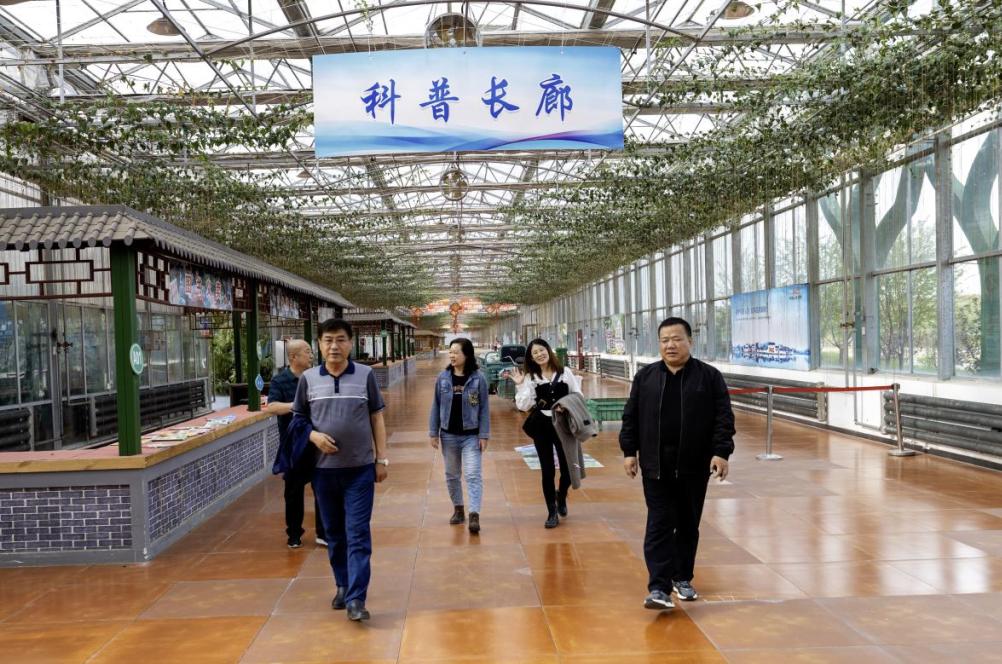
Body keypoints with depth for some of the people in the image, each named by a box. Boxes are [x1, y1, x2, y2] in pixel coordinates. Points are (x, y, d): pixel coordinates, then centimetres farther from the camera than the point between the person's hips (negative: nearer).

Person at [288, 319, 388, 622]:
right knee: (334, 533, 14)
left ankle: (356, 598, 0)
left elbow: (376, 418, 3)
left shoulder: (365, 375, -2)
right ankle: (343, 585, 30)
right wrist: (314, 435, -11)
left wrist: (382, 459, 1)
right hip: (323, 469, 2)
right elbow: (298, 418, 10)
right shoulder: (308, 378, 1)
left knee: (358, 535, -3)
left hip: (360, 469, -2)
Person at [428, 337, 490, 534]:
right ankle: (458, 509, 30)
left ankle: (474, 514, -11)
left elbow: (484, 408, -5)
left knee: (473, 475, -9)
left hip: (471, 435, -3)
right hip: (448, 435, 4)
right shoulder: (443, 377, -1)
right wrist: (433, 432, 2)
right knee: (451, 475, 15)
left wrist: (484, 435, -8)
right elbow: (436, 406, 4)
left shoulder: (478, 378, -8)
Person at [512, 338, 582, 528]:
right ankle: (552, 513, 19)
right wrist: (521, 386, -18)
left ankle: (561, 497, 37)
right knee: (547, 470, 5)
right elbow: (524, 405, -9)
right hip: (541, 426, 0)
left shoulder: (565, 372, 0)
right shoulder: (530, 377, -1)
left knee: (568, 468, 4)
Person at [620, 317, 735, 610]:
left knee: (688, 526, 13)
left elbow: (724, 418, -3)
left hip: (694, 467, 0)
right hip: (656, 467, 0)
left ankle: (683, 578, 30)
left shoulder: (709, 376, -1)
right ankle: (659, 588, -4)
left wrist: (721, 452, -12)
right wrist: (629, 451, 2)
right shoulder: (645, 376, 4)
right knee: (659, 526, -4)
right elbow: (631, 416, 7)